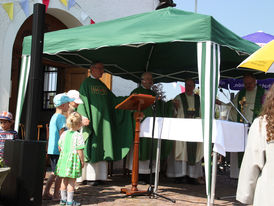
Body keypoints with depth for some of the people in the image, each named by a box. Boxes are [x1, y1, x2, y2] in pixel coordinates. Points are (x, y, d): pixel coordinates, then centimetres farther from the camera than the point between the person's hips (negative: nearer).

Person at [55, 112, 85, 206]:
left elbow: (60, 147, 11)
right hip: (73, 160, -6)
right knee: (71, 181, 2)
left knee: (64, 180, 15)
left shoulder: (64, 134, 4)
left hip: (63, 159, 6)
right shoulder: (78, 136, -14)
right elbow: (79, 150, -15)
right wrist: (82, 161, -6)